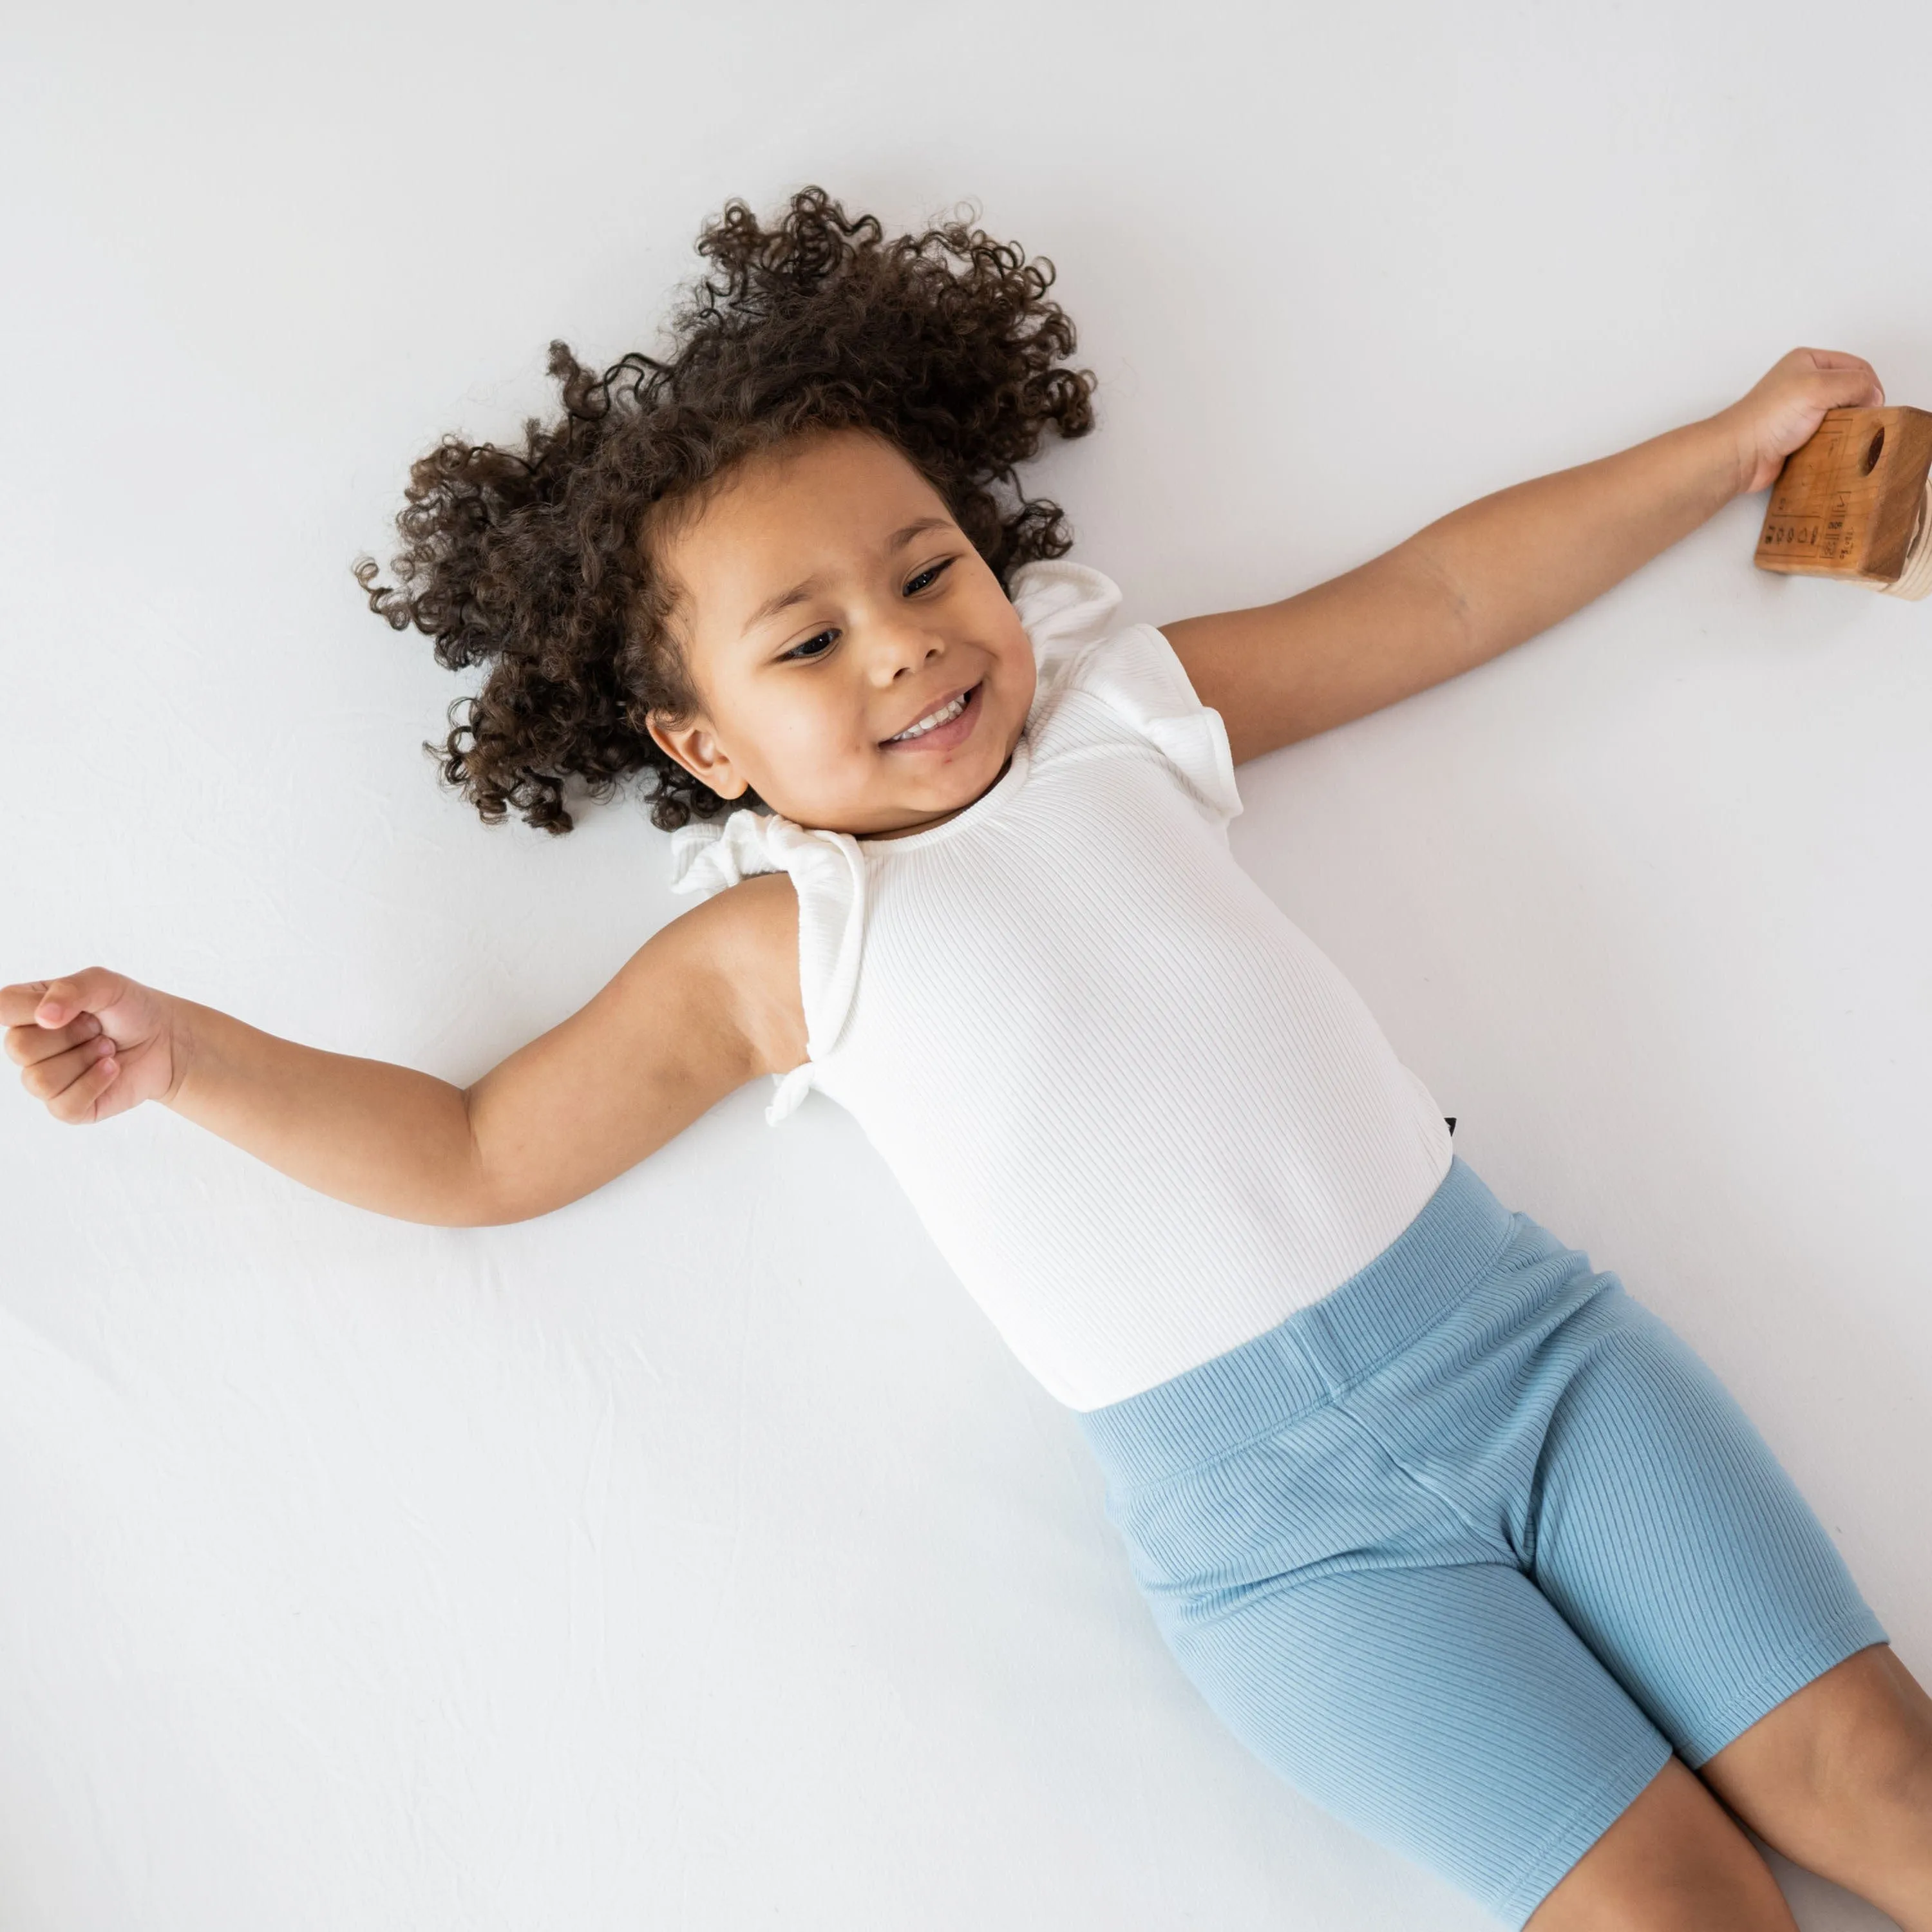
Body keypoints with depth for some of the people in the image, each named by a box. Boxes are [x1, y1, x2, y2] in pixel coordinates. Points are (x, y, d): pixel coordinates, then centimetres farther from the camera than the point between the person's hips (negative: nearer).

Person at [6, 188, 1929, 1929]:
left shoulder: (1125, 706, 7)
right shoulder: (772, 952, 0)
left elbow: (1436, 595, 15)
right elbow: (477, 1154, 6)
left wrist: (1742, 436, 20)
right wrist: (192, 1056, -6)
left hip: (1518, 1311, 3)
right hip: (1267, 1519, -3)